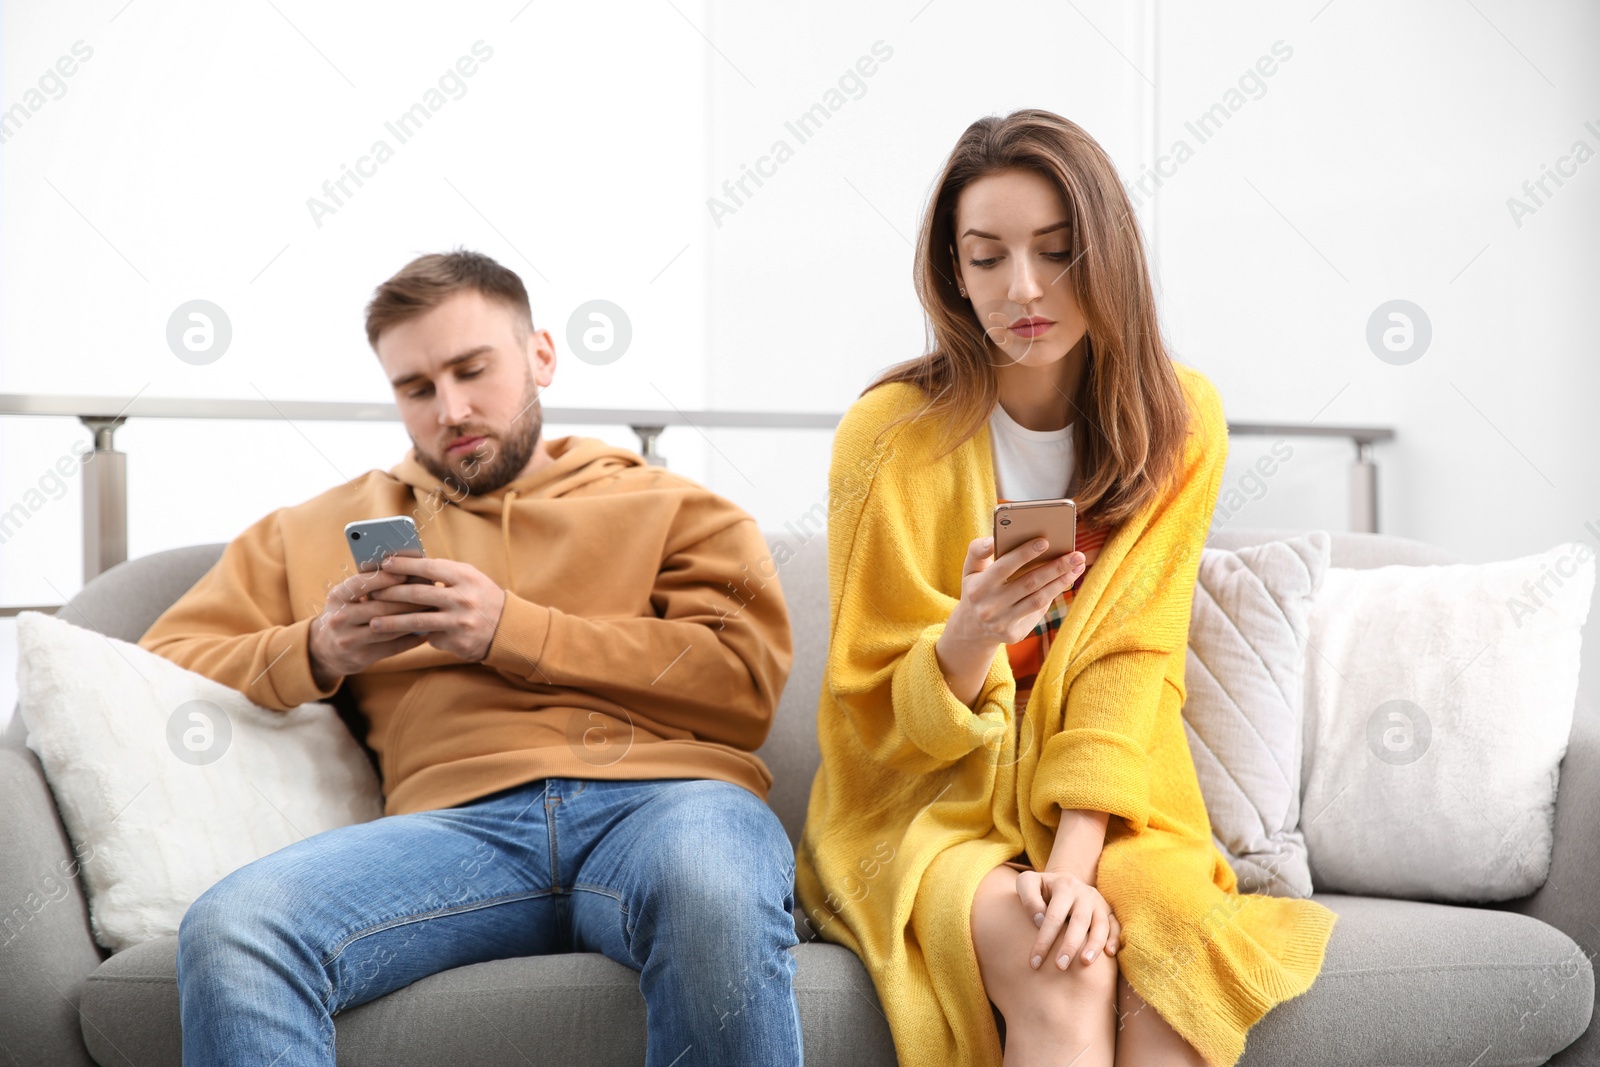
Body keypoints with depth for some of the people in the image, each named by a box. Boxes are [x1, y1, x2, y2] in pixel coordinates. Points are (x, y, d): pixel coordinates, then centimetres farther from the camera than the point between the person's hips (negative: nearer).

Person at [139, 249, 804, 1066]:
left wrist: (514, 633, 0)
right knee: (227, 931, -29)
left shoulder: (667, 504, 23)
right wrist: (317, 654, 4)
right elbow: (167, 661, 24)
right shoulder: (320, 529, 30)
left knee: (715, 901, -39)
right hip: (460, 818, 2)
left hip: (657, 796, -1)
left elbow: (746, 679, 7)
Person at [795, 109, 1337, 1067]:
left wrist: (1077, 861, -21)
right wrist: (968, 639, -29)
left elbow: (1131, 661, -7)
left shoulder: (1180, 422, -3)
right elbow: (879, 718, -6)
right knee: (1063, 970, -32)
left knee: (1184, 944, -29)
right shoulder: (891, 433, -11)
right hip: (925, 807, -2)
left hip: (1104, 805, 2)